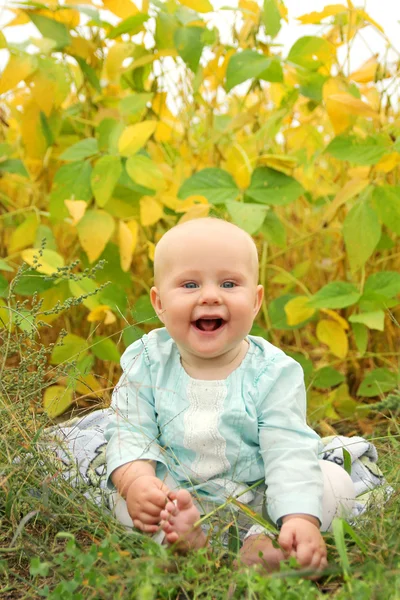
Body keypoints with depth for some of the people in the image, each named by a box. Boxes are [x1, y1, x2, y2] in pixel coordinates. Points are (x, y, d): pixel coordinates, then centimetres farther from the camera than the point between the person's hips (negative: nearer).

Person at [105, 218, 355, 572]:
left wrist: (300, 518, -36)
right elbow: (130, 433, -8)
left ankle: (262, 543, -31)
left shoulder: (273, 373, -14)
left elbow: (289, 453, -20)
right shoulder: (148, 361, -8)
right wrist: (135, 479, -30)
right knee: (126, 492, -20)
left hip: (256, 500, -1)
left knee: (336, 482, -18)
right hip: (176, 495, 1)